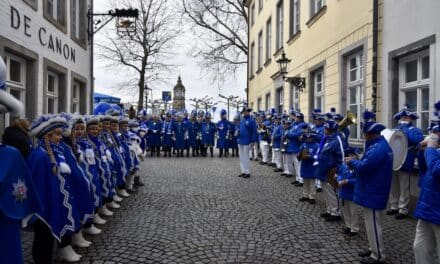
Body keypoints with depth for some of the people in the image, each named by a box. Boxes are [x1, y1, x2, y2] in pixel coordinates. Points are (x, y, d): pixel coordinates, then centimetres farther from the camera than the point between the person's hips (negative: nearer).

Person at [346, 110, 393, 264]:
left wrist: (352, 161, -10)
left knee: (373, 225, 2)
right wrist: (356, 162, 1)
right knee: (372, 224, 21)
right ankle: (374, 249, 34)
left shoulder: (377, 148, -25)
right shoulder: (381, 145, 10)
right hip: (373, 192, 11)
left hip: (372, 194, -11)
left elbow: (363, 167, -28)